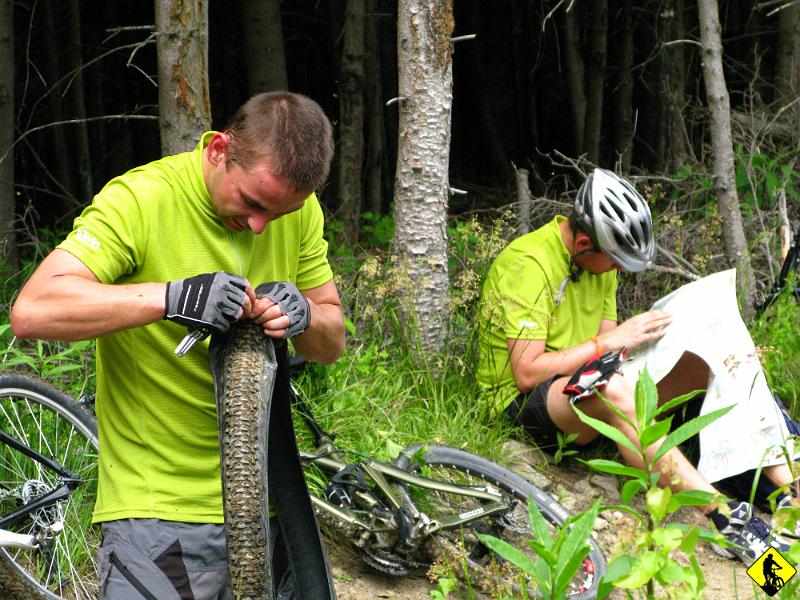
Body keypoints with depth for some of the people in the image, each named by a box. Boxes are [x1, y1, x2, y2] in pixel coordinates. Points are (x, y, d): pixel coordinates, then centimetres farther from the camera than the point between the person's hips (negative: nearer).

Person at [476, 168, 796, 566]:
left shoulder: (600, 260, 7)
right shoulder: (528, 264, -20)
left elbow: (605, 343, 6)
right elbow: (527, 373, -24)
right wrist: (612, 341, -23)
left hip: (590, 390, 8)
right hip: (522, 400, -8)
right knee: (608, 388, -41)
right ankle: (726, 521, -44)